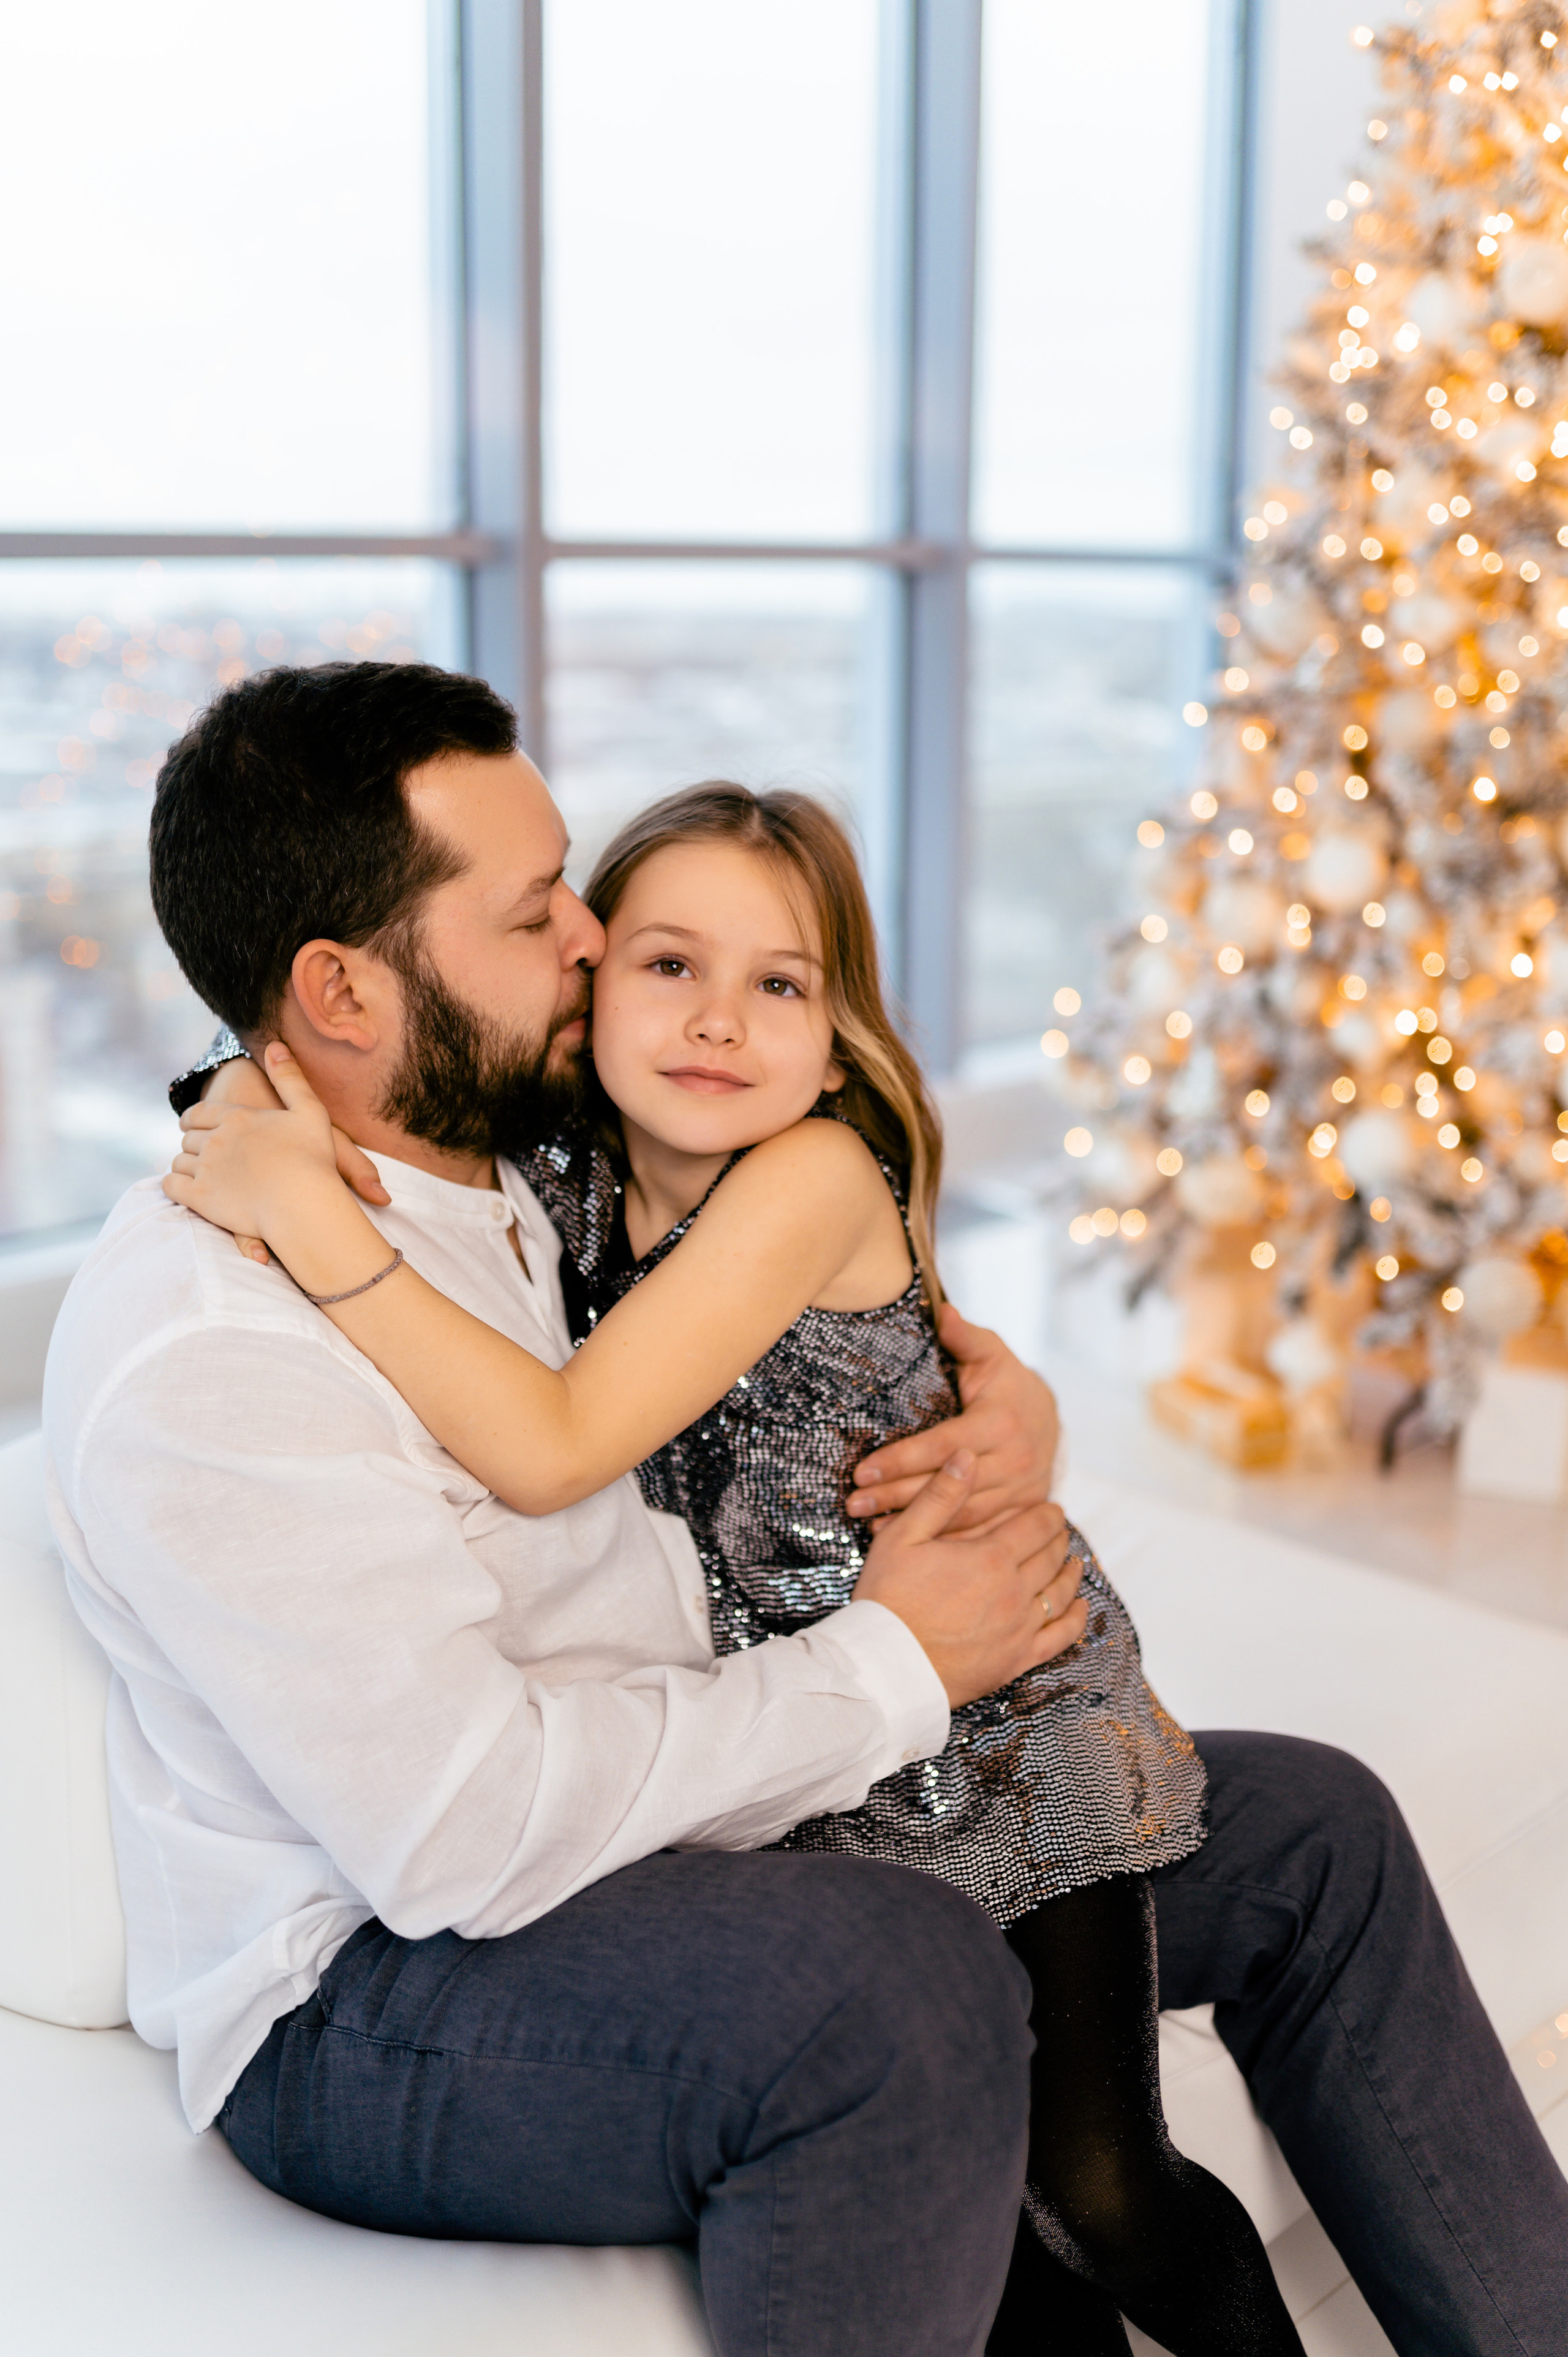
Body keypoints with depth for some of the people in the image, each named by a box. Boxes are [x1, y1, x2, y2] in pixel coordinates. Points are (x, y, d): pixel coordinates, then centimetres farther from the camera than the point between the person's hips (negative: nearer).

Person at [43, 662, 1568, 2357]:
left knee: (1305, 1831, 5)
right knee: (904, 1990, -39)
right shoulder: (201, 1345, -24)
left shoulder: (545, 1159, 3)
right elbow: (473, 1833, -29)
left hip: (688, 1820, 9)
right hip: (375, 1993, -8)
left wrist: (1002, 1401, -5)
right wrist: (895, 1667, -20)